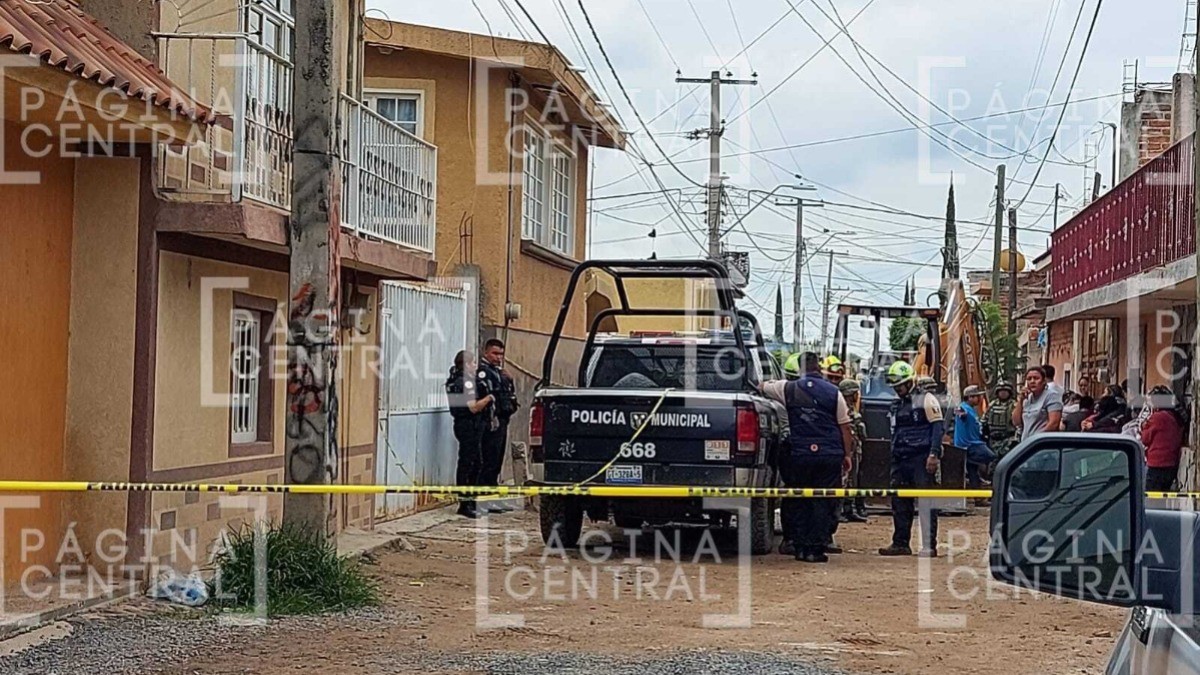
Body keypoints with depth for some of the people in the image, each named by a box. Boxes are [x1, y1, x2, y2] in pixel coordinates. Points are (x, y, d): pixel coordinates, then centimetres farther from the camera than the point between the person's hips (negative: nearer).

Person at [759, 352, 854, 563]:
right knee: (823, 503, 3)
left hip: (799, 455, 1)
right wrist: (847, 454, 13)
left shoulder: (788, 389, 2)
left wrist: (772, 382, 41)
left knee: (798, 503, 11)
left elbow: (762, 386, 20)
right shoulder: (834, 393, 1)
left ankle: (801, 547, 9)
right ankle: (816, 549, 0)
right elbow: (845, 427, 4)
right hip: (830, 456, -1)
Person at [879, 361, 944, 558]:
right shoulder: (897, 405, 20)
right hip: (901, 460, 8)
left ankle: (929, 545, -5)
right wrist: (894, 457, 18)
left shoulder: (926, 400, -4)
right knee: (899, 502, 6)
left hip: (922, 459, -8)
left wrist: (934, 454, -18)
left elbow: (938, 427, -10)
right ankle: (900, 543, 12)